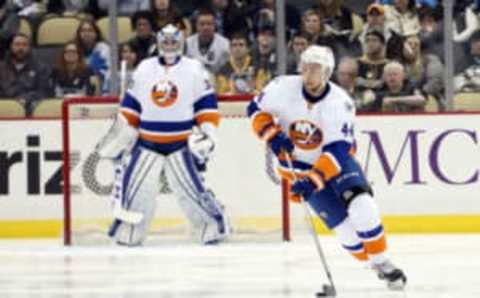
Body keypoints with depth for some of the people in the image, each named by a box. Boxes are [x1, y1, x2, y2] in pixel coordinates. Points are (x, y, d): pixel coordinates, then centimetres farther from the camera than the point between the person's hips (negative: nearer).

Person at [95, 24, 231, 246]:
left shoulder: (194, 70, 0)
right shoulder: (144, 69, 8)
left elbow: (207, 104, -1)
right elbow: (131, 105, 12)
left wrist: (207, 132, -10)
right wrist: (119, 134, 9)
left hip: (180, 143, -3)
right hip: (147, 142, 3)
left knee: (190, 187, -10)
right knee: (135, 186, -1)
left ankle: (215, 226, 2)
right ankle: (126, 233, 10)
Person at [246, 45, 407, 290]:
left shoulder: (340, 102, -24)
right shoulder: (284, 88, -18)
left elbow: (338, 150, -29)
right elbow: (256, 109, -2)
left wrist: (315, 178, -40)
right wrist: (271, 134, -20)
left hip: (336, 160, -1)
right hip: (300, 165, 1)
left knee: (362, 206, -24)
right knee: (341, 223, -10)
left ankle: (383, 263, -9)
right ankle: (374, 264, 7)